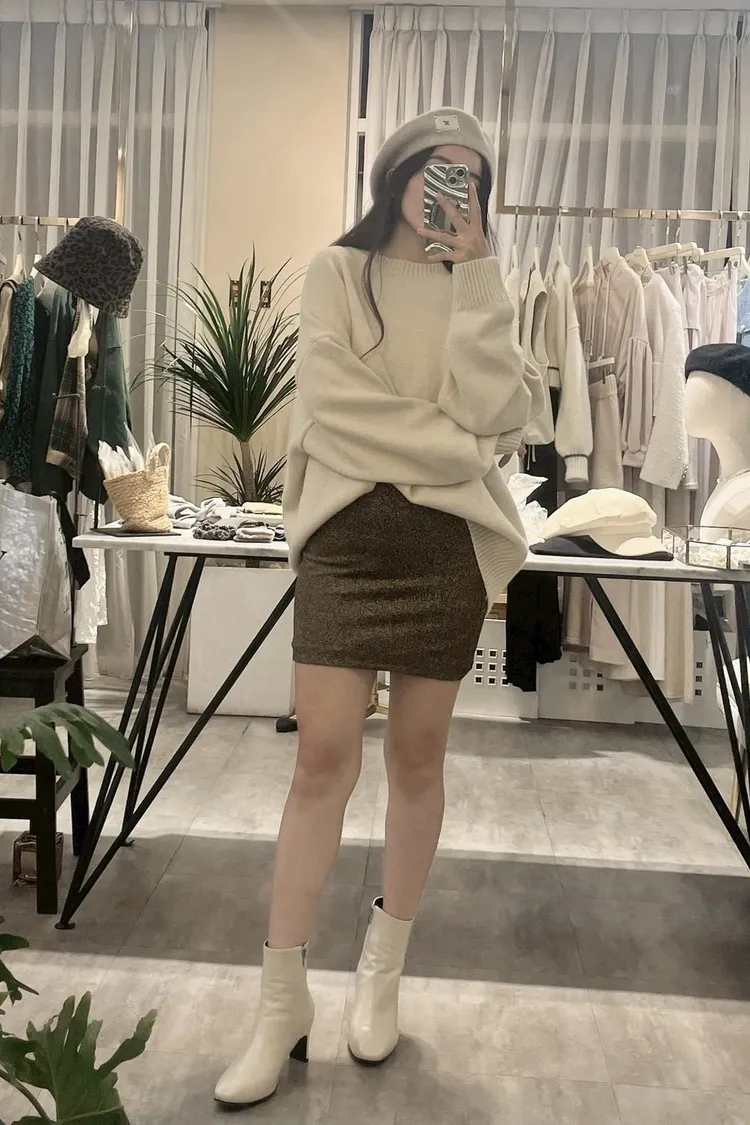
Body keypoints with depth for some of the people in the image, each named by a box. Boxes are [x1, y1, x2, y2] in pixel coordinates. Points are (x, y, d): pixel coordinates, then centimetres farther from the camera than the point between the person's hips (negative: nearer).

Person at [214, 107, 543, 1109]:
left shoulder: (480, 294, 12)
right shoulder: (338, 273, 6)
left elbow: (490, 413, -6)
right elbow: (335, 407, -8)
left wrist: (473, 274, -6)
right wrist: (456, 449, -9)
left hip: (449, 541, 2)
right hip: (347, 531, -2)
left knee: (418, 757, 7)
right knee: (324, 757, -6)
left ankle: (383, 972, 25)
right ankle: (283, 1002, 7)